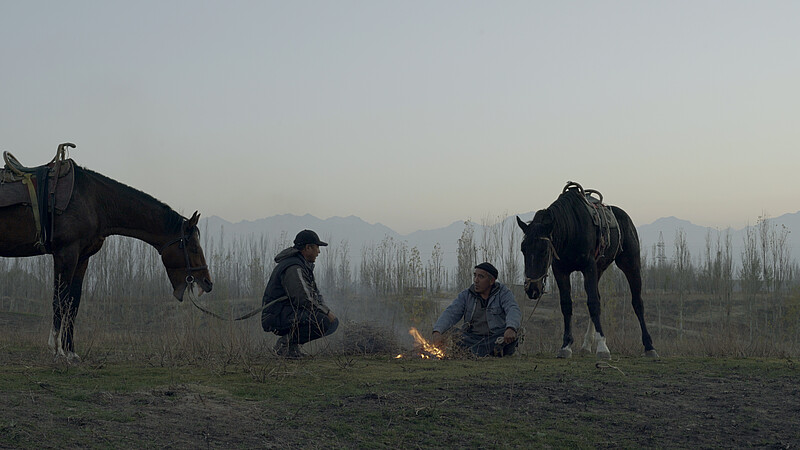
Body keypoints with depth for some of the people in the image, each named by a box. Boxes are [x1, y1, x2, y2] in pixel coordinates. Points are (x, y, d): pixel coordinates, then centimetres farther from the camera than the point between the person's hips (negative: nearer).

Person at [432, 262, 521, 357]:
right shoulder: (466, 295, 8)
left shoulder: (503, 293, 0)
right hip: (472, 338, 2)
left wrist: (511, 328, -41)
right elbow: (451, 313, -2)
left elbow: (513, 310, -17)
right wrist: (437, 331, -22)